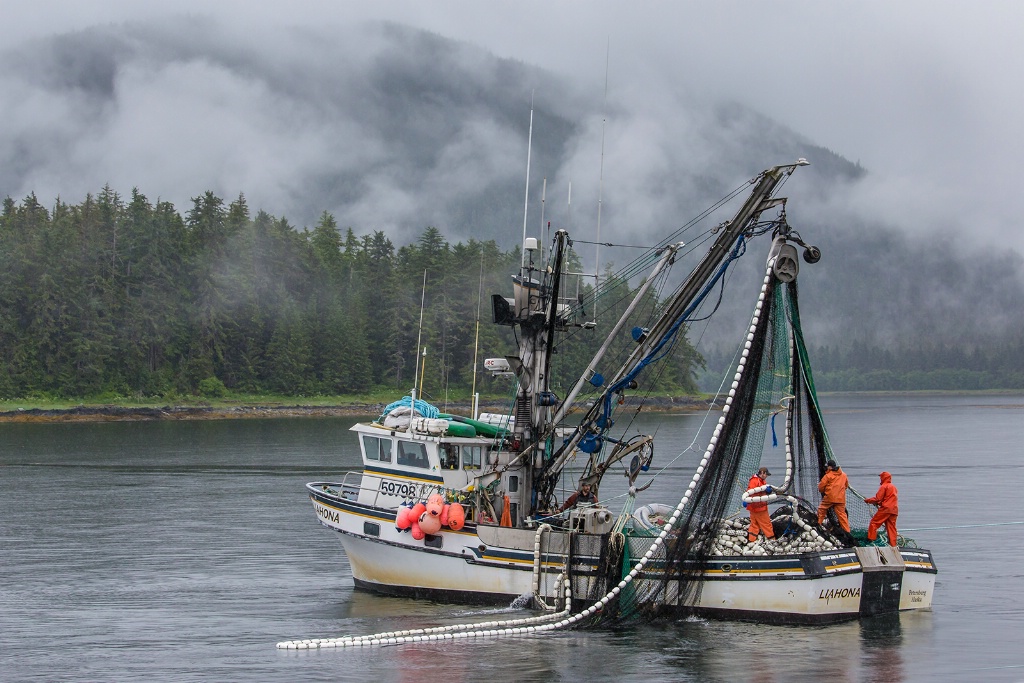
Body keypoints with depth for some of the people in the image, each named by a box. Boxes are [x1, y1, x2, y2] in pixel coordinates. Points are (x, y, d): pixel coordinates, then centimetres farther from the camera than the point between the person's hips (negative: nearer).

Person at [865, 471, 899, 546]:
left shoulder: (884, 486, -4)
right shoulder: (894, 487, 22)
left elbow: (877, 498, -9)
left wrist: (867, 500, 4)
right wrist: (878, 503, 21)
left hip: (885, 509, -8)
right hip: (894, 510, 8)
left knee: (874, 523, -1)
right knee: (891, 527, 7)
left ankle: (871, 539, -7)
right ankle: (893, 544, 3)